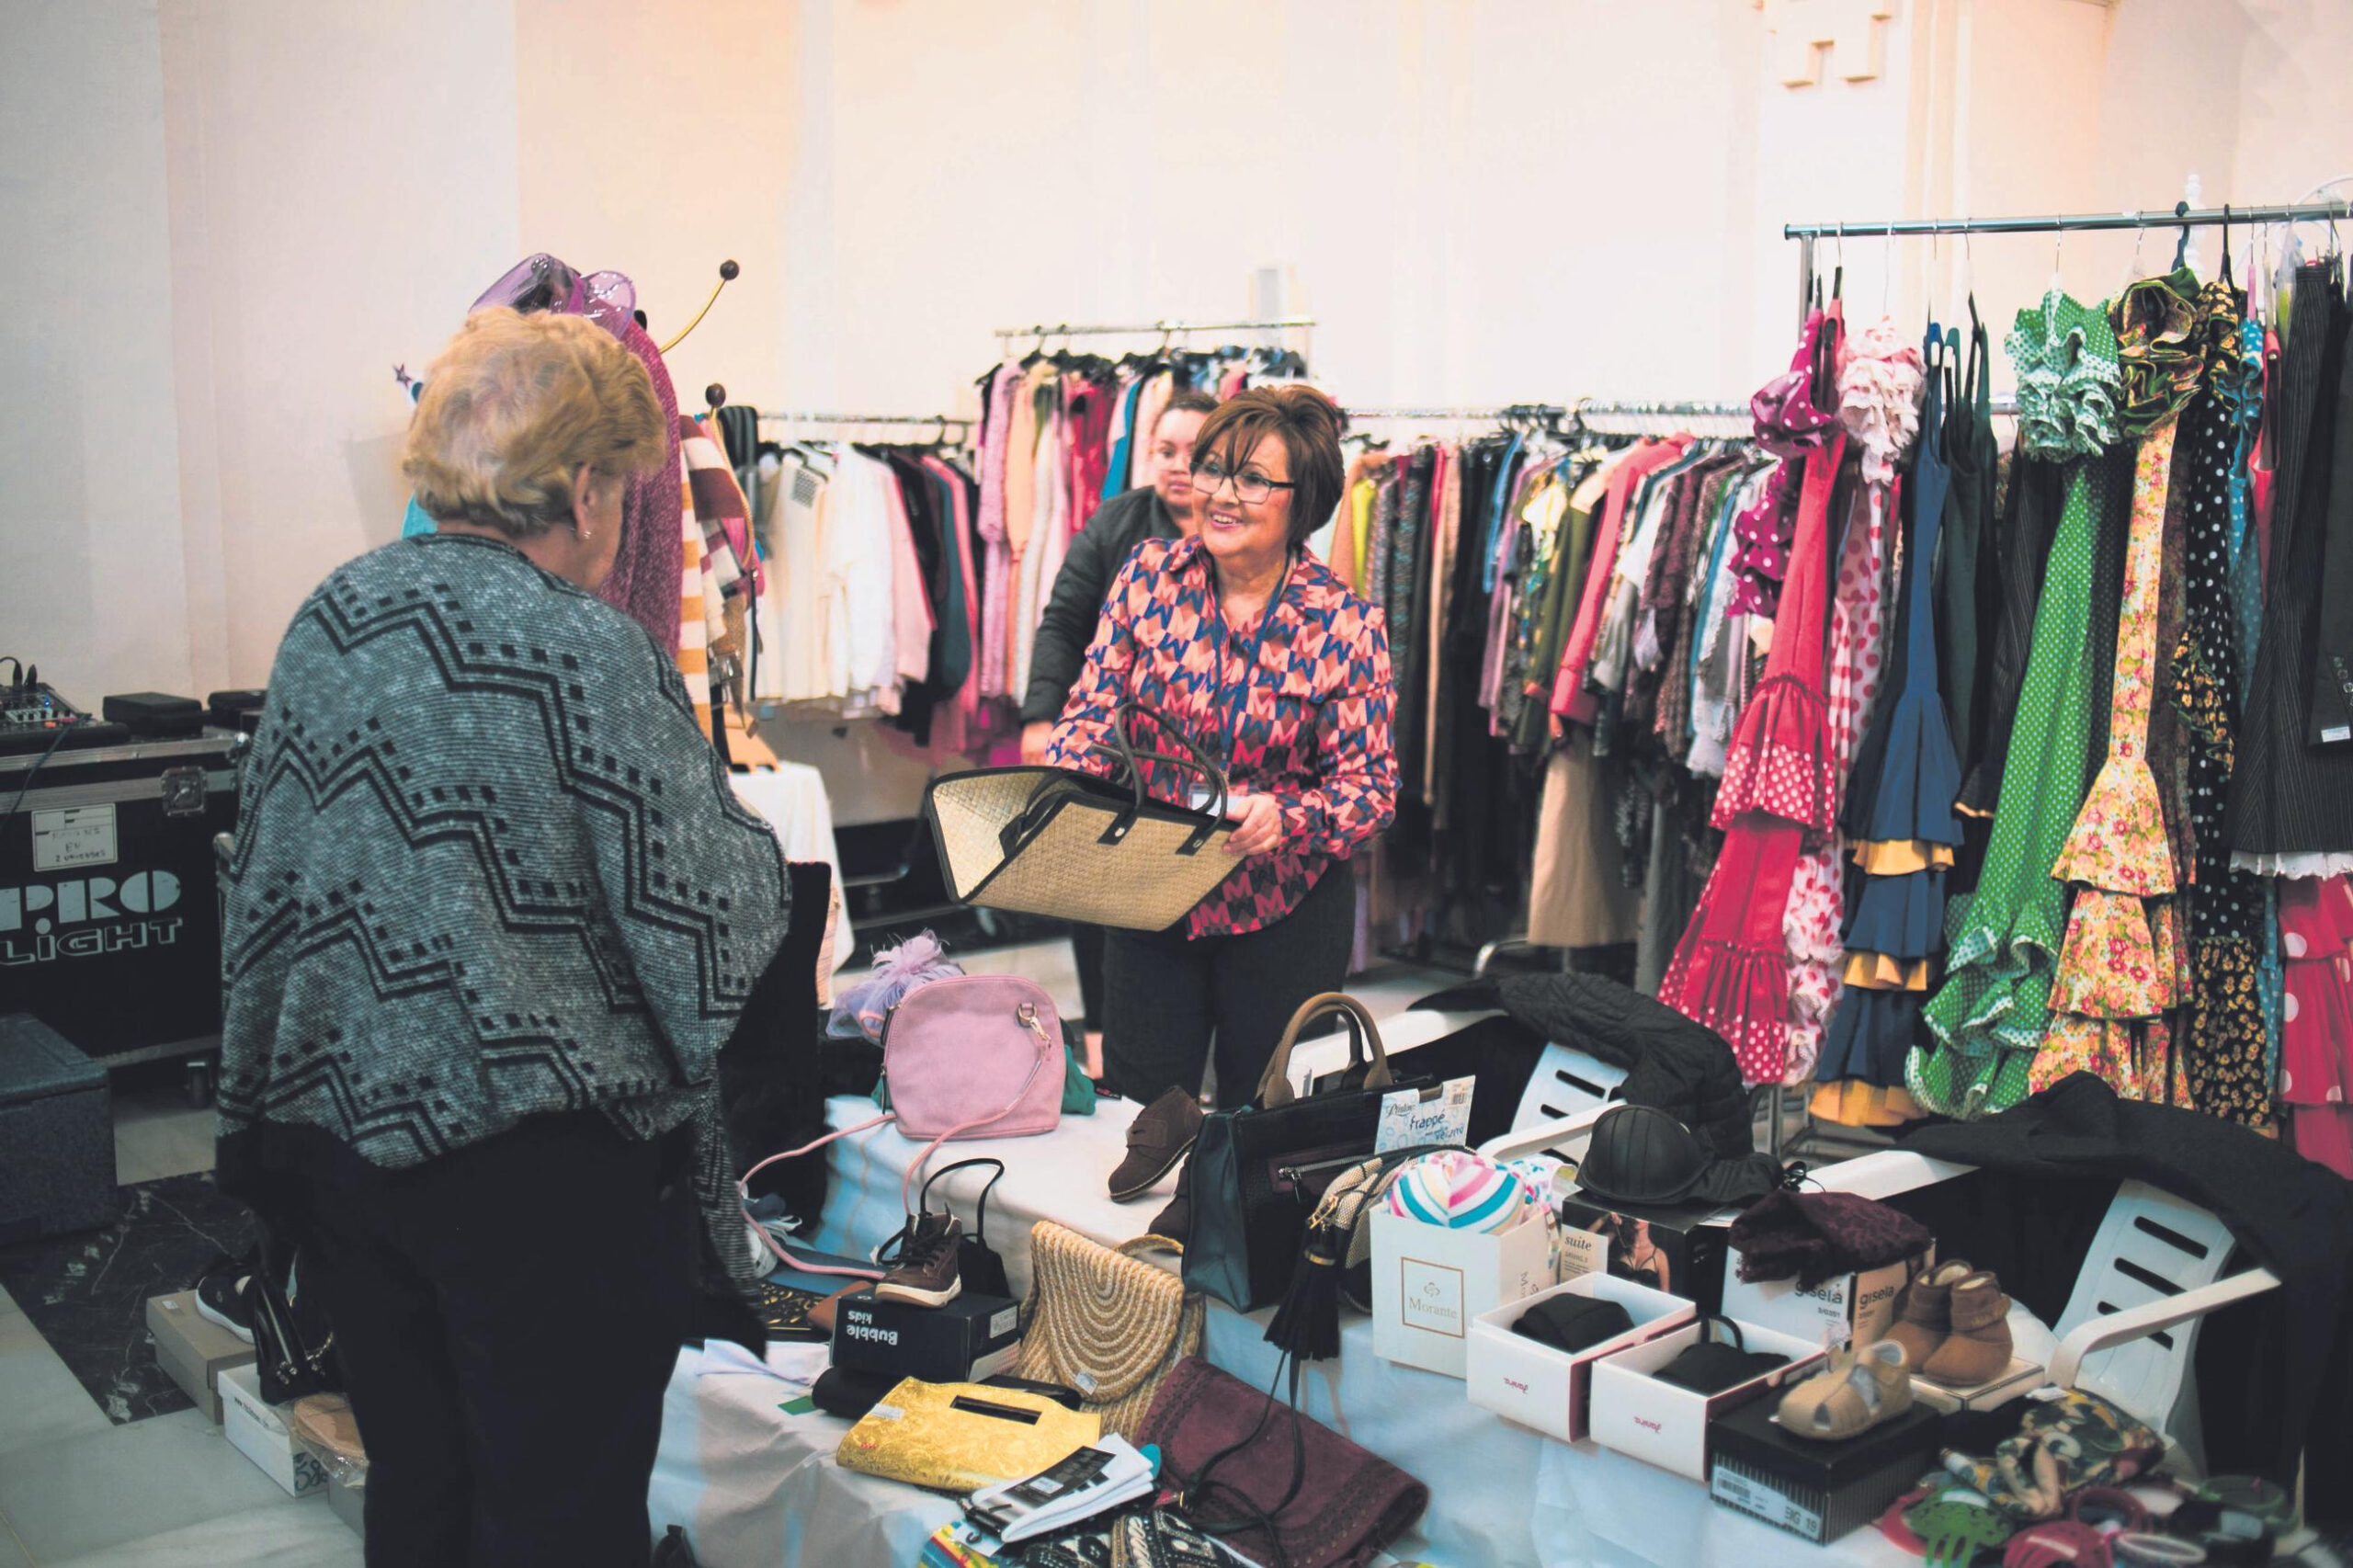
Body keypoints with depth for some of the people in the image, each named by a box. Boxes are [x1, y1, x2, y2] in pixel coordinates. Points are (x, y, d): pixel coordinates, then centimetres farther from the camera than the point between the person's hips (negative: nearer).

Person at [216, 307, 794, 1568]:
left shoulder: (327, 622, 4)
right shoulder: (591, 655, -18)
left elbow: (259, 882, 12)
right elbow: (712, 926, -15)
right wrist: (754, 835, 5)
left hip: (338, 1125, 7)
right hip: (544, 1172, -7)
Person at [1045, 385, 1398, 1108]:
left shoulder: (1346, 625, -14)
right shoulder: (1149, 574, -6)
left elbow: (1370, 785, -13)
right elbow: (1092, 710, -1)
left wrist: (1286, 817, -32)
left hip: (1283, 912, -2)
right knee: (1137, 1110, 14)